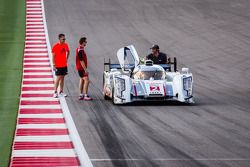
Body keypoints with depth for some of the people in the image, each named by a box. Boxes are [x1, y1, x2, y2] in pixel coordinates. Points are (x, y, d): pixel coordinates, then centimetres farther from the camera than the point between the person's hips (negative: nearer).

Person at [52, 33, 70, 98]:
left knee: (62, 78, 10)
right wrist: (54, 65, -14)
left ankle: (61, 91, 17)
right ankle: (55, 92, -1)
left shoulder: (65, 45, 3)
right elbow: (53, 56, -11)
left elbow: (68, 52, 23)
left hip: (64, 65, 6)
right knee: (58, 78, -8)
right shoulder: (55, 46, -13)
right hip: (58, 65, -6)